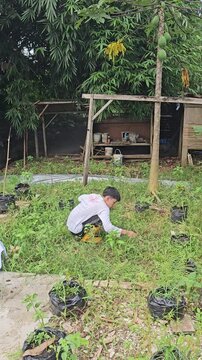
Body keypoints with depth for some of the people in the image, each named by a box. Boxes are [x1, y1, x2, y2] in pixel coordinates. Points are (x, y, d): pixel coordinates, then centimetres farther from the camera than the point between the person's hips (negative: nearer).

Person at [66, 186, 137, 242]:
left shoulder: (93, 196, 2)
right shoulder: (104, 208, -20)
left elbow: (80, 198, 21)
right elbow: (108, 228, -28)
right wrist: (126, 232, -21)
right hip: (76, 230, -8)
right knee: (101, 219, -18)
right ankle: (87, 237, -4)